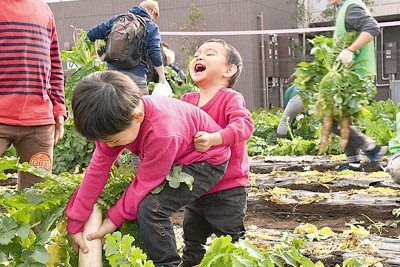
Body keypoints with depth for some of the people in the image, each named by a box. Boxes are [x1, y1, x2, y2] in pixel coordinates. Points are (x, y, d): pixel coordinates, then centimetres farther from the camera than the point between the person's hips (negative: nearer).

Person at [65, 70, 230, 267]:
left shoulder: (162, 134, -40)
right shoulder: (116, 122, -17)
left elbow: (146, 183, -27)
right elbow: (98, 169, -14)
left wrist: (115, 219, -14)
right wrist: (75, 224, -11)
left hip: (208, 160, -8)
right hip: (176, 159, 8)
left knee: (151, 207, -24)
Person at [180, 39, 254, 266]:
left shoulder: (231, 98, -13)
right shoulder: (186, 101, 7)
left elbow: (243, 125, -29)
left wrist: (214, 138, -43)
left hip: (227, 191, -6)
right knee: (192, 248, 20)